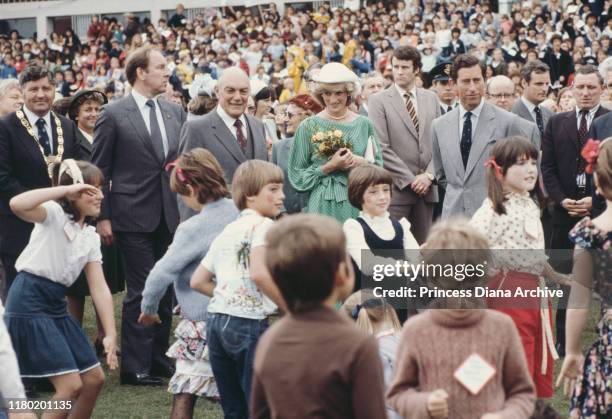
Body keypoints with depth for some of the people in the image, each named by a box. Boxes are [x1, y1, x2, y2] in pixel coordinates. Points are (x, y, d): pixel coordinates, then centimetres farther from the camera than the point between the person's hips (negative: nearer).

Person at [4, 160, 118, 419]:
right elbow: (17, 204, -32)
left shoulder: (91, 237, 11)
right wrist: (66, 189, -26)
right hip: (28, 305, -8)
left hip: (56, 307, 8)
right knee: (71, 385, -13)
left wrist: (110, 335, -3)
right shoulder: (54, 214, -9)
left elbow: (99, 288, 6)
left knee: (94, 379, 10)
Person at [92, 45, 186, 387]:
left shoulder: (175, 112, 10)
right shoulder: (114, 114, -5)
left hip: (171, 215, 5)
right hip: (134, 216, -5)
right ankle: (135, 367, 6)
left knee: (166, 290, 10)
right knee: (140, 292, -3)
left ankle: (159, 359, 23)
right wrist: (103, 217, -6)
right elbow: (99, 170, -3)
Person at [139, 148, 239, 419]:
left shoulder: (193, 229, -17)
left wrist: (149, 308, -2)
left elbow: (162, 273, -18)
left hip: (202, 323, -6)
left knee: (184, 396, -1)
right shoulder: (240, 213, -2)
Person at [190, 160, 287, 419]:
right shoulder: (262, 225, -5)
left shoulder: (226, 232, 19)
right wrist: (289, 308, -11)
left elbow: (198, 281, 19)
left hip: (215, 320, 8)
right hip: (248, 322, -8)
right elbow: (258, 273, -21)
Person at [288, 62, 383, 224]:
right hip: (322, 205, -2)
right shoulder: (308, 126, 1)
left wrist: (362, 162, -7)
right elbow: (296, 175, 2)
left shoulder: (364, 124, 7)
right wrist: (329, 167, -9)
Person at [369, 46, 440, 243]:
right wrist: (410, 180, -11)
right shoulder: (379, 101, -2)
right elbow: (382, 148, -8)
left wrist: (429, 175, -5)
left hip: (426, 186, 4)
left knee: (422, 243, 7)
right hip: (396, 188, -4)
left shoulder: (431, 99, 12)